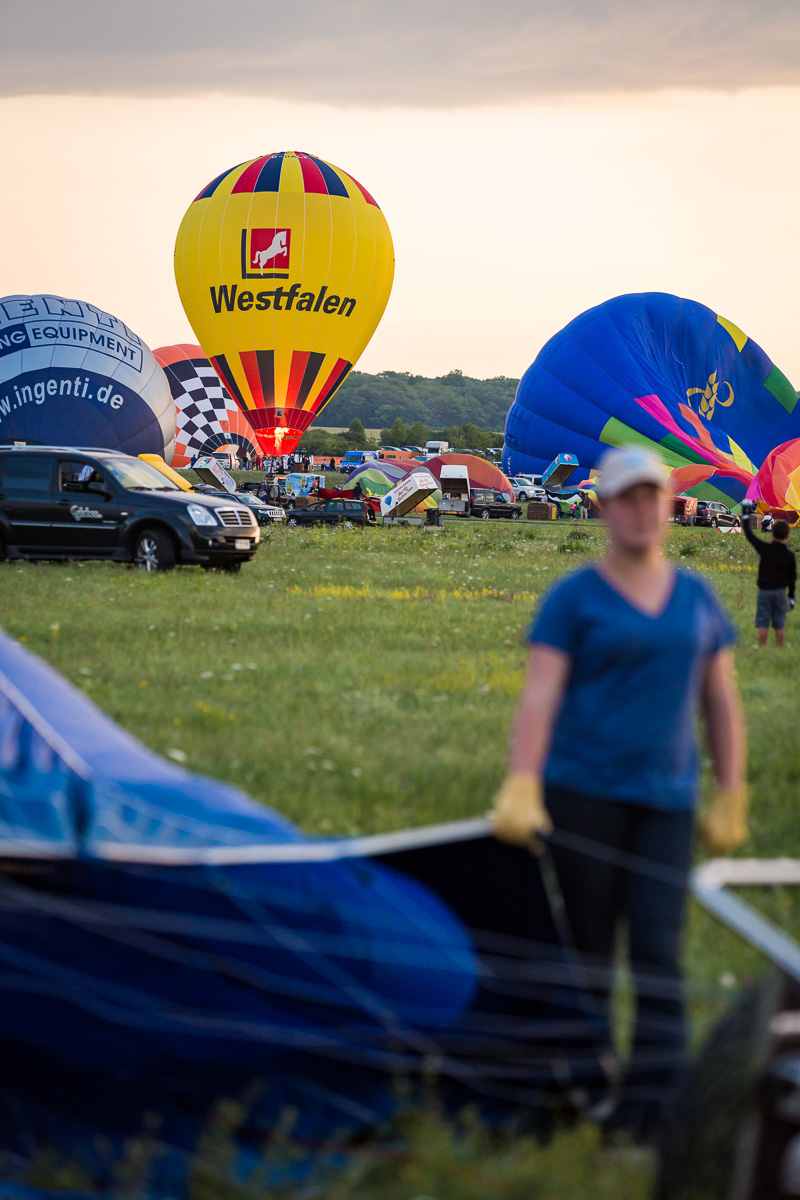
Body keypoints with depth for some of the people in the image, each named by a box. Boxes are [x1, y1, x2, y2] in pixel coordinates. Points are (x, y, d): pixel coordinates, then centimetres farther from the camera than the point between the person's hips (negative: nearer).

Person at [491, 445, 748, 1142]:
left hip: (665, 800, 3)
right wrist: (521, 788, -21)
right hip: (583, 792, -3)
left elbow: (721, 701, 16)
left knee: (659, 951, -7)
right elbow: (539, 698, -9)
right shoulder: (573, 600, -1)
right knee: (590, 950, 2)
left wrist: (731, 797, 11)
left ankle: (655, 1107, -9)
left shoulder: (698, 600, 12)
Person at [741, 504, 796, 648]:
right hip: (780, 591, 1)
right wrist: (791, 596, 12)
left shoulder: (765, 549, -11)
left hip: (764, 591, -1)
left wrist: (745, 515, 6)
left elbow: (749, 534, -3)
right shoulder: (789, 556, -5)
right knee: (780, 625, 7)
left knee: (762, 624, 2)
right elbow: (792, 578, 1)